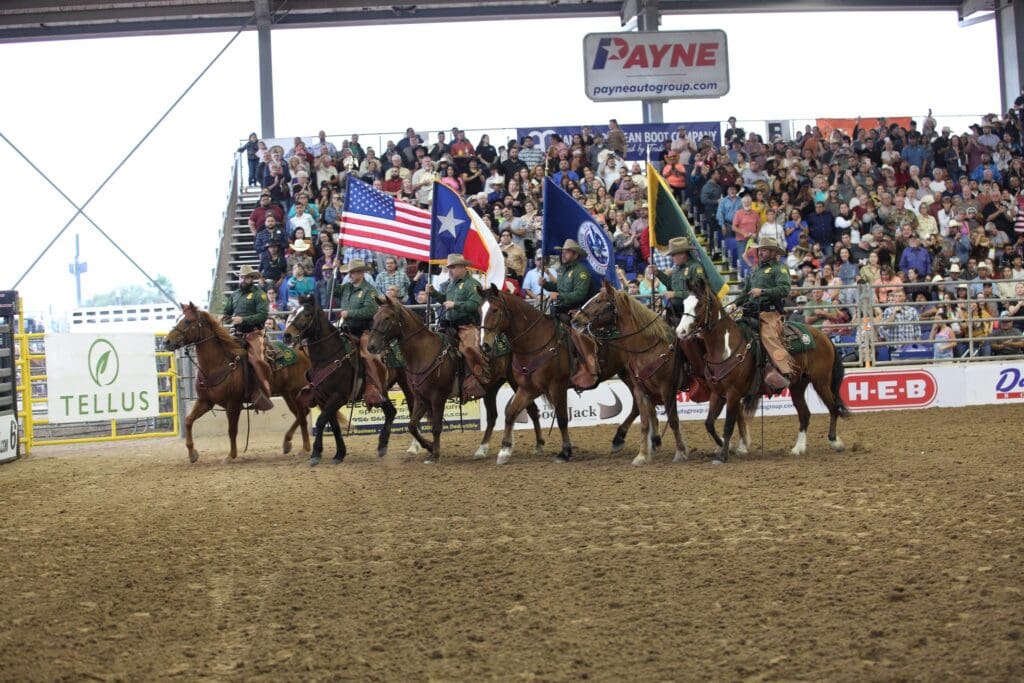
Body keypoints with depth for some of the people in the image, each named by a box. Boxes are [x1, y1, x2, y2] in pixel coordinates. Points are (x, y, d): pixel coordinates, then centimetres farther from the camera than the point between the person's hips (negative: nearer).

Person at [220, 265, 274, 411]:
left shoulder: (259, 294, -2)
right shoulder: (234, 294, 18)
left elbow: (263, 315, -13)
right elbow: (227, 311, 23)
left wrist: (243, 319, -20)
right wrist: (224, 317, -2)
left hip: (254, 333, -7)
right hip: (238, 334, 7)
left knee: (256, 359, -26)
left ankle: (264, 394, -25)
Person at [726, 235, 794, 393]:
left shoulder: (780, 269, 4)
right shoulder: (755, 271, 27)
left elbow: (784, 289, -11)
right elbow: (745, 292, 26)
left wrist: (763, 291, -19)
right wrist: (735, 304, 7)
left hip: (770, 313, -8)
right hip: (752, 312, 8)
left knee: (769, 338, -28)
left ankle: (784, 372, -38)